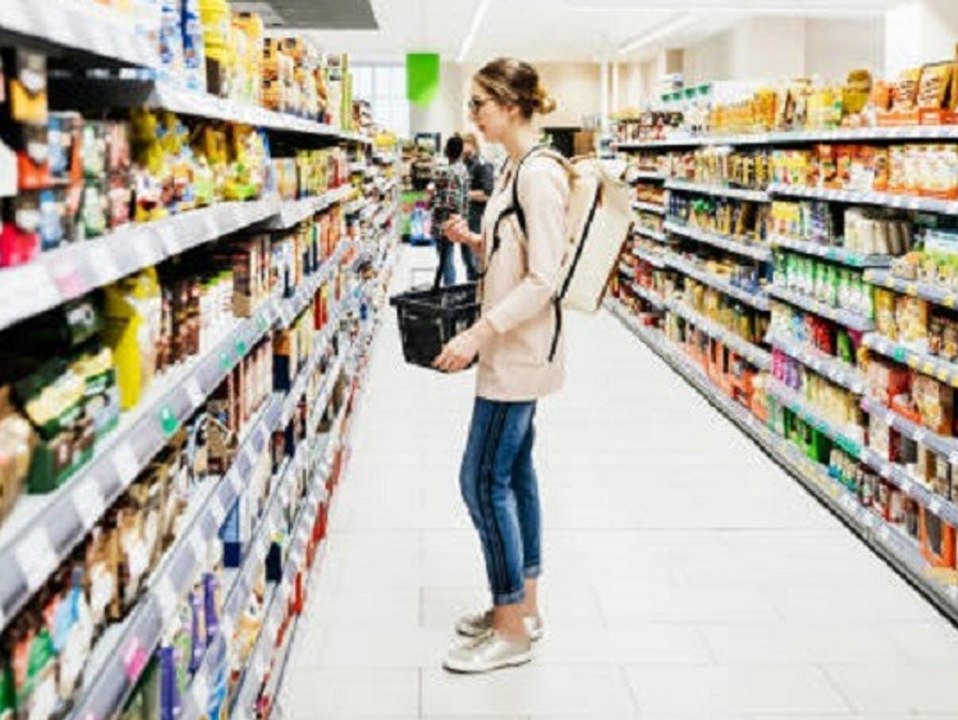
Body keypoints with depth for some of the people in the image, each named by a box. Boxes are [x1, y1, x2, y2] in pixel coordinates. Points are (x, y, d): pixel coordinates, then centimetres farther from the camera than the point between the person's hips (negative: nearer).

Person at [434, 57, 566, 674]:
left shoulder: (540, 174, -18)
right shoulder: (516, 168, 12)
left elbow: (544, 278, -23)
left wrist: (479, 333, -25)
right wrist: (474, 240, 5)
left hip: (519, 350, -10)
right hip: (513, 347, 10)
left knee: (484, 479, -5)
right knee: (514, 472, 15)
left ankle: (511, 631, 6)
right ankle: (523, 605, 27)